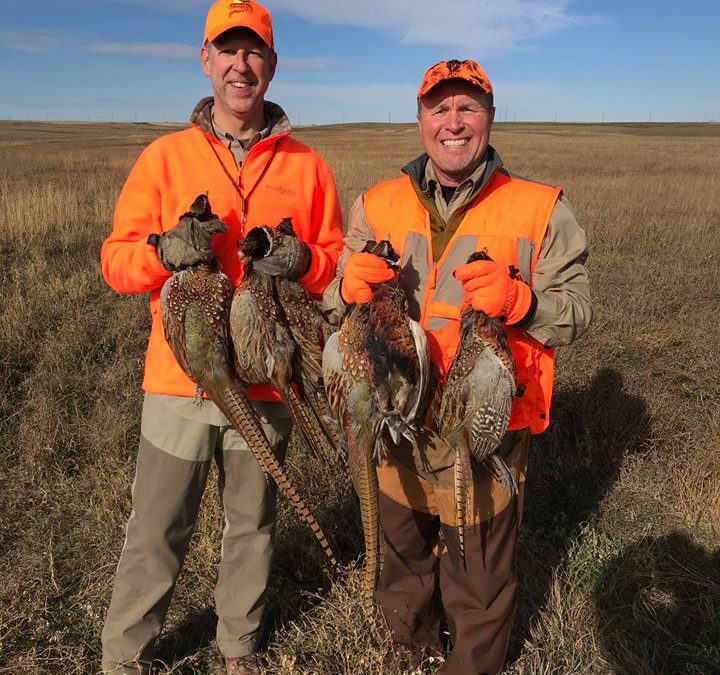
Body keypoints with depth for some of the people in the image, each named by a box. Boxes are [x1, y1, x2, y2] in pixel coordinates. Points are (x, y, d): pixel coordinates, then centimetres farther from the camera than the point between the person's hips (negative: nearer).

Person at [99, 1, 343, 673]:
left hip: (267, 383, 1)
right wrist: (163, 250, -19)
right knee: (156, 534, 9)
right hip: (179, 380, 0)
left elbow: (339, 263, 6)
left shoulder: (305, 165, 5)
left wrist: (304, 261, -15)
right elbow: (115, 259, 2)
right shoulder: (165, 155, 3)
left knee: (251, 526, 15)